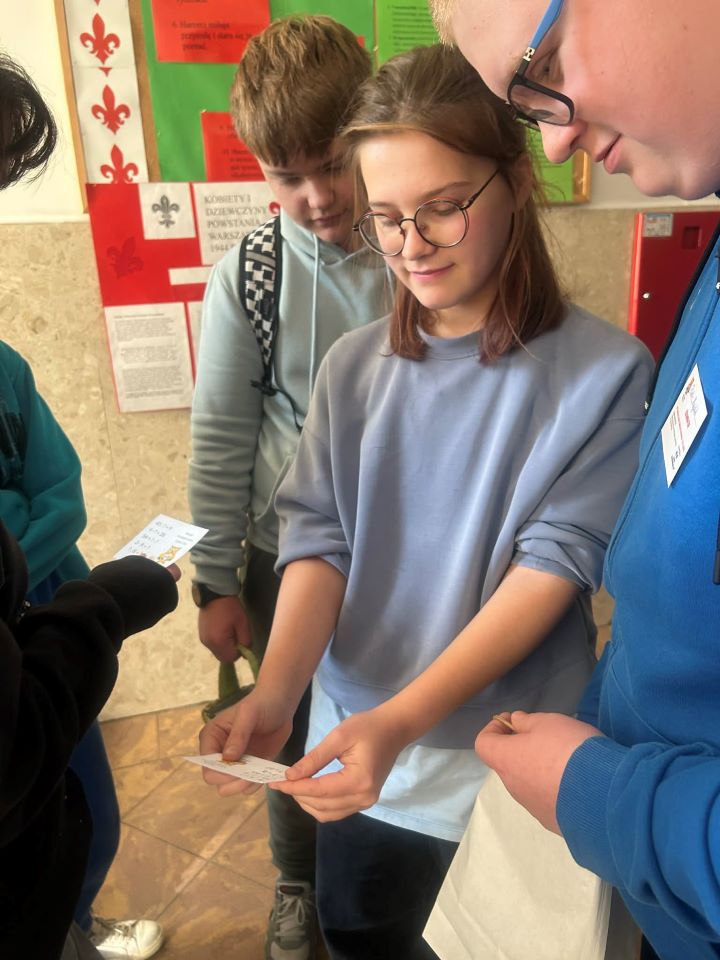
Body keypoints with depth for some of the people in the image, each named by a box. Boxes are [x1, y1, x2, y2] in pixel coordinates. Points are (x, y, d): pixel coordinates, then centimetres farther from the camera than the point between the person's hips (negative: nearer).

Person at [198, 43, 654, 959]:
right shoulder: (354, 366, -1)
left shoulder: (602, 371, -13)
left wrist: (399, 721, -26)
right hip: (355, 765, 4)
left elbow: (554, 564, -17)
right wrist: (274, 693, -21)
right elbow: (319, 541, -5)